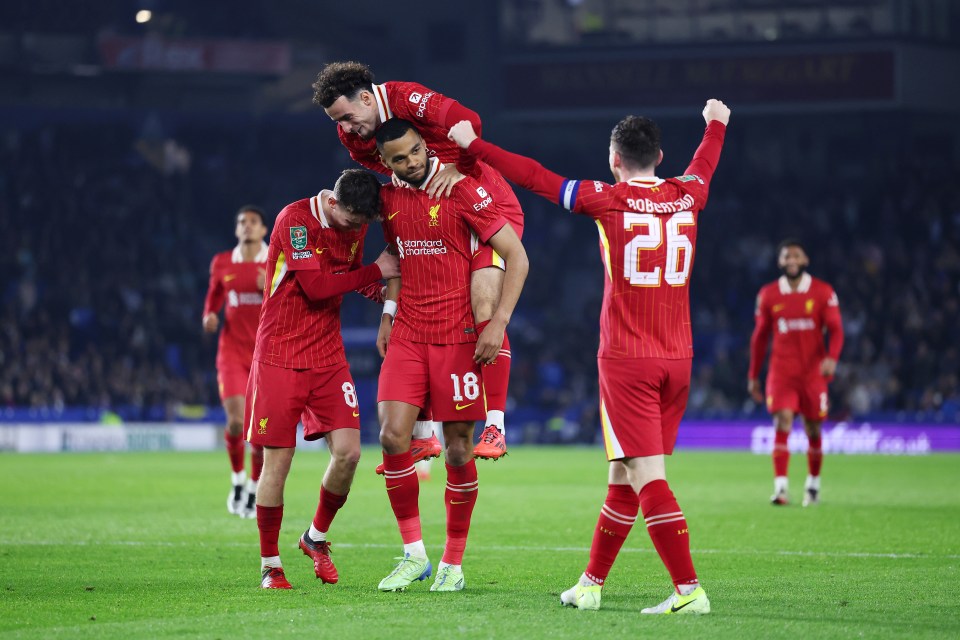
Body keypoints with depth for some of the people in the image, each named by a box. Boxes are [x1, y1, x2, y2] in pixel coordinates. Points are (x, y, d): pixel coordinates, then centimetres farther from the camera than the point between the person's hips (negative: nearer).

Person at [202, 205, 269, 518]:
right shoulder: (222, 264, 6)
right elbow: (212, 300, 20)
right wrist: (209, 317, -2)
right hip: (232, 352, 1)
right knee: (236, 422, -15)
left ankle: (254, 492, 16)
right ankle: (237, 480, 10)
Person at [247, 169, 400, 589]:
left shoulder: (354, 227, 5)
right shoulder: (294, 220, -16)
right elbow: (316, 286, -23)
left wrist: (384, 294, 2)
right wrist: (377, 272, -16)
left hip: (329, 357, 5)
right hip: (281, 358, -5)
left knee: (348, 452, -7)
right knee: (277, 461, -4)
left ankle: (316, 537, 18)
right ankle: (270, 565, 8)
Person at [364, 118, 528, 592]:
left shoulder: (462, 189, -10)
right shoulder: (389, 198, 6)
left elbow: (516, 256, -10)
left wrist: (498, 322, -18)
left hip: (458, 335, -4)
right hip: (408, 335, 4)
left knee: (458, 448, 0)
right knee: (392, 435, -11)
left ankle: (453, 563, 13)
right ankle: (413, 553, 1)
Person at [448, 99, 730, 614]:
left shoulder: (608, 200, -6)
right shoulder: (685, 196, 8)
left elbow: (535, 177, 3)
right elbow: (705, 163, 31)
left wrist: (473, 145, 15)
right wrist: (716, 123, 53)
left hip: (626, 359, -5)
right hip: (678, 359, 6)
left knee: (646, 474, -8)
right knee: (624, 476, 13)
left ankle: (689, 589, -18)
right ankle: (591, 583, 23)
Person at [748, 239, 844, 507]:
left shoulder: (823, 292, -1)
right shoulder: (768, 295, 4)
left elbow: (835, 329, -4)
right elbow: (760, 337, 13)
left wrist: (832, 357, -24)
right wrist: (753, 376, 15)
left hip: (813, 371, 0)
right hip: (781, 371, 0)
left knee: (813, 429, 8)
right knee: (782, 423, -15)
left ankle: (813, 483, 27)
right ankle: (780, 487, -21)